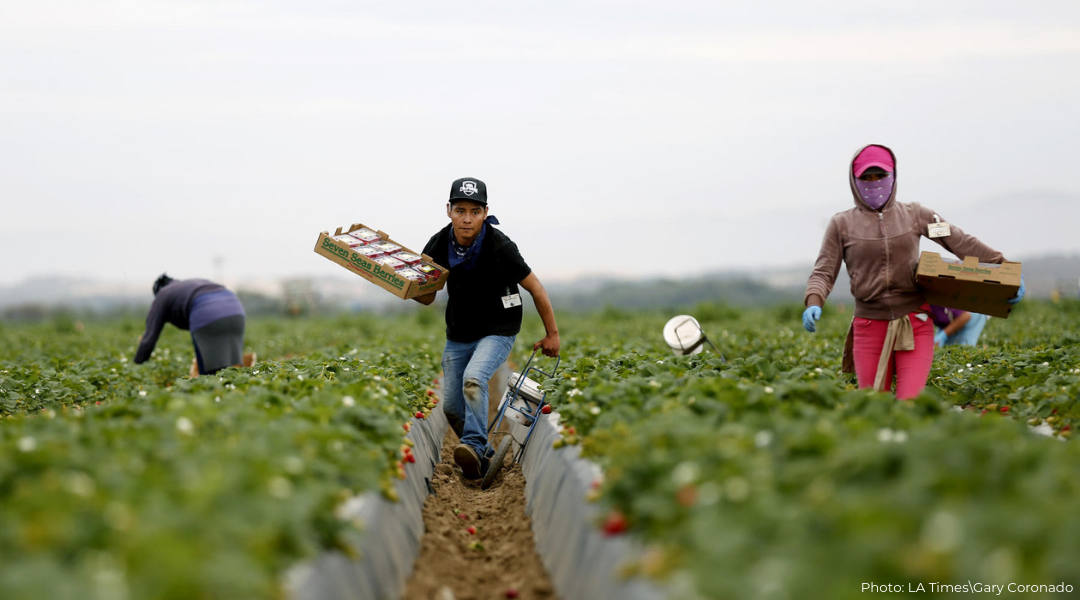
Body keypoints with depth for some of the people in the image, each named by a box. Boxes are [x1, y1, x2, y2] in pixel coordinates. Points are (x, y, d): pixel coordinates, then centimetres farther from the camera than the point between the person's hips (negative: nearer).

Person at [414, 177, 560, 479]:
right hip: (458, 335, 5)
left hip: (497, 331, -5)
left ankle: (474, 446, -33)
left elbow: (535, 287, -11)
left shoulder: (500, 247, -22)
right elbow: (427, 297, 1)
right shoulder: (438, 246, -9)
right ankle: (481, 460, 21)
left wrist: (552, 334, -5)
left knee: (473, 379, -33)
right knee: (452, 407, 2)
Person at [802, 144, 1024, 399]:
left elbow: (962, 243, 6)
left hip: (915, 323, 0)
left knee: (910, 403, -15)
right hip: (870, 326, 0)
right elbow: (824, 272, 2)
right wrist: (814, 303, -18)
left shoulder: (915, 215, 8)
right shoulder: (842, 224, 5)